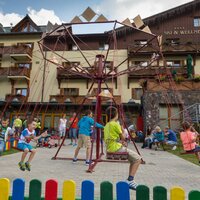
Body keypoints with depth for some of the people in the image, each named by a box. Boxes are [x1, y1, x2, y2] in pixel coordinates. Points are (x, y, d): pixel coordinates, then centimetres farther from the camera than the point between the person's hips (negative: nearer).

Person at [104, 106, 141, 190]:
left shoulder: (107, 125, 14)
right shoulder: (115, 124, -12)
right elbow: (123, 138, -4)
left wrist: (121, 142, 10)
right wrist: (122, 130, 13)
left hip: (110, 148, 9)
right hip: (116, 148, -9)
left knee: (133, 159, 20)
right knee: (138, 159, -1)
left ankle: (130, 180, 20)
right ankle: (130, 180, -5)